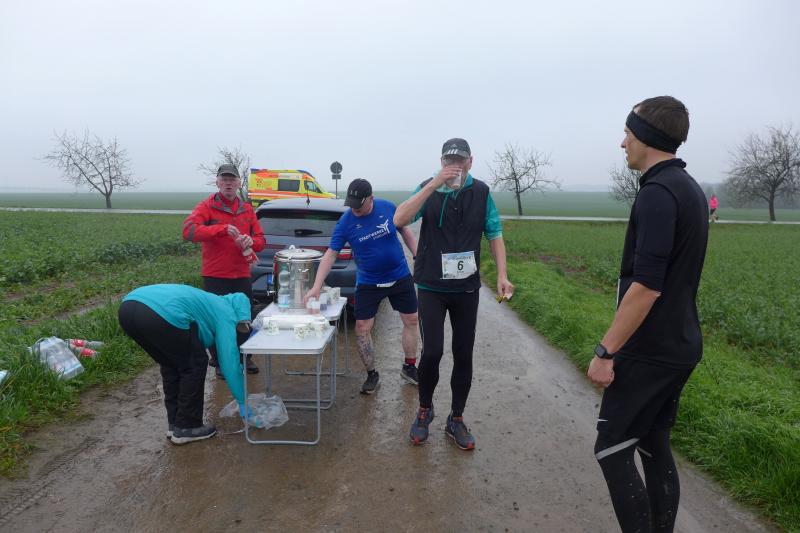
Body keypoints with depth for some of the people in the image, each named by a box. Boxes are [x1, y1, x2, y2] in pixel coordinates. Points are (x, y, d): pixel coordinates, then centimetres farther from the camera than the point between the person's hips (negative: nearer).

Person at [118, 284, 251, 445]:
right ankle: (186, 428, 18)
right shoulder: (225, 314, 13)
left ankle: (175, 424, 31)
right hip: (161, 314, -9)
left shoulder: (212, 303, 35)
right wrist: (243, 401, 17)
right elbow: (229, 360, 8)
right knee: (195, 365, 11)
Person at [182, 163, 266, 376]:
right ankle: (220, 362, 20)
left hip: (242, 275, 4)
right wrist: (223, 228, -31)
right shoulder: (207, 206, -4)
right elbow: (189, 230, -20)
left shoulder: (247, 209, 10)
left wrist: (251, 241, -15)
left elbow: (260, 240, 10)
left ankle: (244, 357, 28)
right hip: (215, 276, -4)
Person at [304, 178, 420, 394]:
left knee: (411, 320, 8)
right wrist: (316, 287, -23)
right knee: (362, 328, -2)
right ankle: (372, 374, 17)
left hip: (400, 277, 2)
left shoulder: (388, 207, -11)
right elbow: (330, 254, -15)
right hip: (368, 283, -1)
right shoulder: (345, 222, -15)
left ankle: (409, 367, 28)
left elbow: (405, 231, 4)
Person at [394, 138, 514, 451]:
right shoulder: (429, 188, -5)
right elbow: (399, 219, -21)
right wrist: (435, 184, -26)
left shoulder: (481, 192, 1)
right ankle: (424, 409, 20)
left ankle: (456, 420, 25)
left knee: (464, 355, 7)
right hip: (431, 287, -2)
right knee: (432, 351, -9)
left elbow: (494, 234, 6)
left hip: (467, 288, 2)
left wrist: (502, 275, -4)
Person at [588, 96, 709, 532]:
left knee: (612, 449, 1)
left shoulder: (658, 193, -18)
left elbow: (645, 286, -25)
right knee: (654, 446, 18)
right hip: (679, 346, 9)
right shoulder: (691, 190, 12)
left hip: (650, 351, -9)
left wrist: (605, 351, -20)